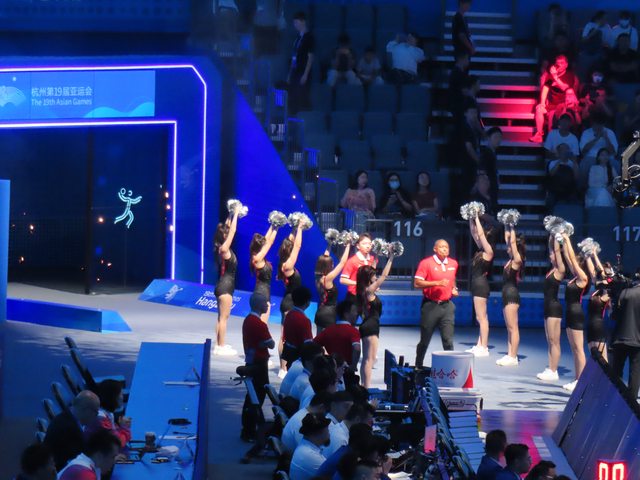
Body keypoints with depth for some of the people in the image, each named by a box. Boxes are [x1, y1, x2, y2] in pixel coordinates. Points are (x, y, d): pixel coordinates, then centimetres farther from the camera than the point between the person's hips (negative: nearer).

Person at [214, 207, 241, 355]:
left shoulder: (223, 248, 7)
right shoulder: (224, 248, -16)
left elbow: (229, 229, 18)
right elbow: (233, 230, -17)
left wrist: (232, 215, 15)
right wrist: (236, 214, -9)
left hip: (223, 286, 9)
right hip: (225, 286, -9)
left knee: (221, 317, 12)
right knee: (223, 317, -6)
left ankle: (220, 345, 17)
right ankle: (221, 347, -4)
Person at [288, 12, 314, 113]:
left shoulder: (309, 37, -7)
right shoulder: (298, 37, 15)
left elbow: (310, 57, -11)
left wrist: (305, 74, -17)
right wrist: (290, 74, 16)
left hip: (303, 74, -8)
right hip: (295, 73, 8)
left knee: (303, 101, -9)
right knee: (293, 101, 8)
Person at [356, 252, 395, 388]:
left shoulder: (366, 290, 7)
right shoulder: (369, 290, -16)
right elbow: (384, 276, -17)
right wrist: (390, 259, -13)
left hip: (368, 325, 10)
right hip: (371, 326, -10)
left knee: (366, 359, 13)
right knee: (370, 359, -9)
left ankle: (364, 386, 17)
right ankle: (367, 387, -10)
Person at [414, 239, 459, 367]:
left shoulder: (453, 264, 10)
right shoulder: (426, 263, -7)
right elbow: (417, 283, -14)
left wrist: (454, 289, 10)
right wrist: (437, 283, -20)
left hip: (447, 305, 3)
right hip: (430, 305, -3)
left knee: (448, 340, -6)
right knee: (424, 340, 8)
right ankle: (418, 366, 24)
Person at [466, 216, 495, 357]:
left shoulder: (488, 251, -11)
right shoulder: (481, 250, 12)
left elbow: (481, 234, -19)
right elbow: (473, 233, 18)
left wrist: (477, 218, -12)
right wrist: (471, 219, 11)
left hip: (481, 285, -10)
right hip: (477, 285, 10)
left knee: (482, 318, -8)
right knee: (480, 318, 10)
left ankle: (483, 348, -8)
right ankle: (480, 345, 13)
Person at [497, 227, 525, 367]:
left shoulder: (517, 260, -12)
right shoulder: (511, 259, 11)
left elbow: (512, 241, -18)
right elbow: (508, 240, 18)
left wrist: (512, 228, -11)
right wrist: (507, 227, 16)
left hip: (512, 295, -10)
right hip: (507, 294, 10)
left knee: (513, 327, -7)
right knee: (509, 328, 10)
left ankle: (513, 357, -6)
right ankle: (510, 355, 12)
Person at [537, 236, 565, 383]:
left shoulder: (560, 270, -10)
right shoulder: (552, 269, 12)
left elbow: (557, 250, -14)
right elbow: (552, 250, 18)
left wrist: (556, 237, -8)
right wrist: (551, 236, 15)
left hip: (554, 307, -9)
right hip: (548, 307, 9)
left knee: (554, 341, -6)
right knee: (550, 341, 10)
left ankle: (553, 372, -4)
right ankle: (550, 369, 13)